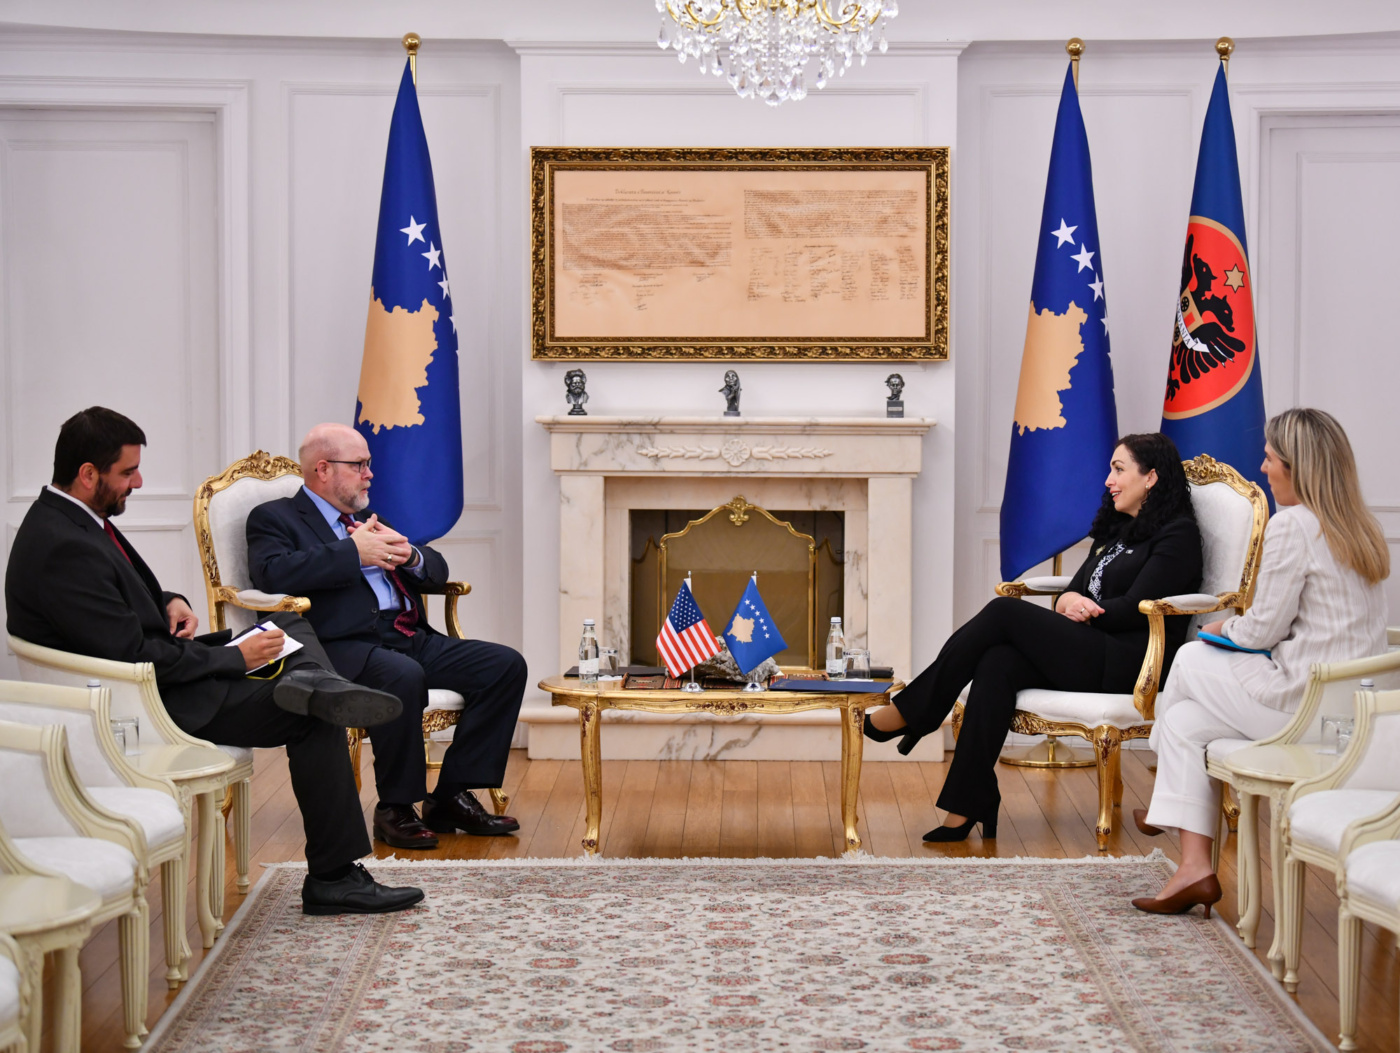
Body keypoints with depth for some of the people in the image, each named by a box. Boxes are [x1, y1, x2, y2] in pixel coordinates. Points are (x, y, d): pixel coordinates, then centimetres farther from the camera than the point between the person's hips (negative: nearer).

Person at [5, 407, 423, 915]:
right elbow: (135, 656, -26)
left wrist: (169, 602, 1)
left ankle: (313, 682, -16)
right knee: (314, 719, -12)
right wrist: (236, 658, -17)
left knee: (288, 625, 18)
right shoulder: (63, 549, -26)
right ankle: (332, 878, -7)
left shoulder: (69, 519, 7)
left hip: (160, 669, 11)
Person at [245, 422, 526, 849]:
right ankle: (395, 809, -19)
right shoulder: (274, 518, 6)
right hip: (345, 645, -8)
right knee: (403, 677, -39)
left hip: (411, 638, 8)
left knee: (505, 665, -10)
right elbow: (273, 574, -17)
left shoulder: (366, 518, 28)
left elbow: (437, 571, 26)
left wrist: (407, 554, 2)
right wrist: (354, 552, -14)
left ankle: (451, 797, -6)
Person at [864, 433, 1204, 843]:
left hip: (1129, 664, -8)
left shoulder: (1177, 534, 0)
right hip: (1086, 654, 8)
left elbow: (1136, 607, -10)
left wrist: (1080, 610, -1)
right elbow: (1075, 591, 20)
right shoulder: (1115, 531, 27)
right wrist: (1068, 603, -4)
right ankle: (967, 807, -29)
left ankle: (913, 711, -11)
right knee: (997, 664, -22)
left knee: (1004, 612, -20)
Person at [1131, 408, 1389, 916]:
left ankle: (1168, 800, 31)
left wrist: (1223, 628, 8)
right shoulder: (1360, 527, 12)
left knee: (1190, 661, 14)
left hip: (1305, 703, -9)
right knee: (1185, 721, 14)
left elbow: (1262, 630, -13)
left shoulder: (1292, 525, -16)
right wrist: (1241, 628, 18)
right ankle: (1194, 868, 14)